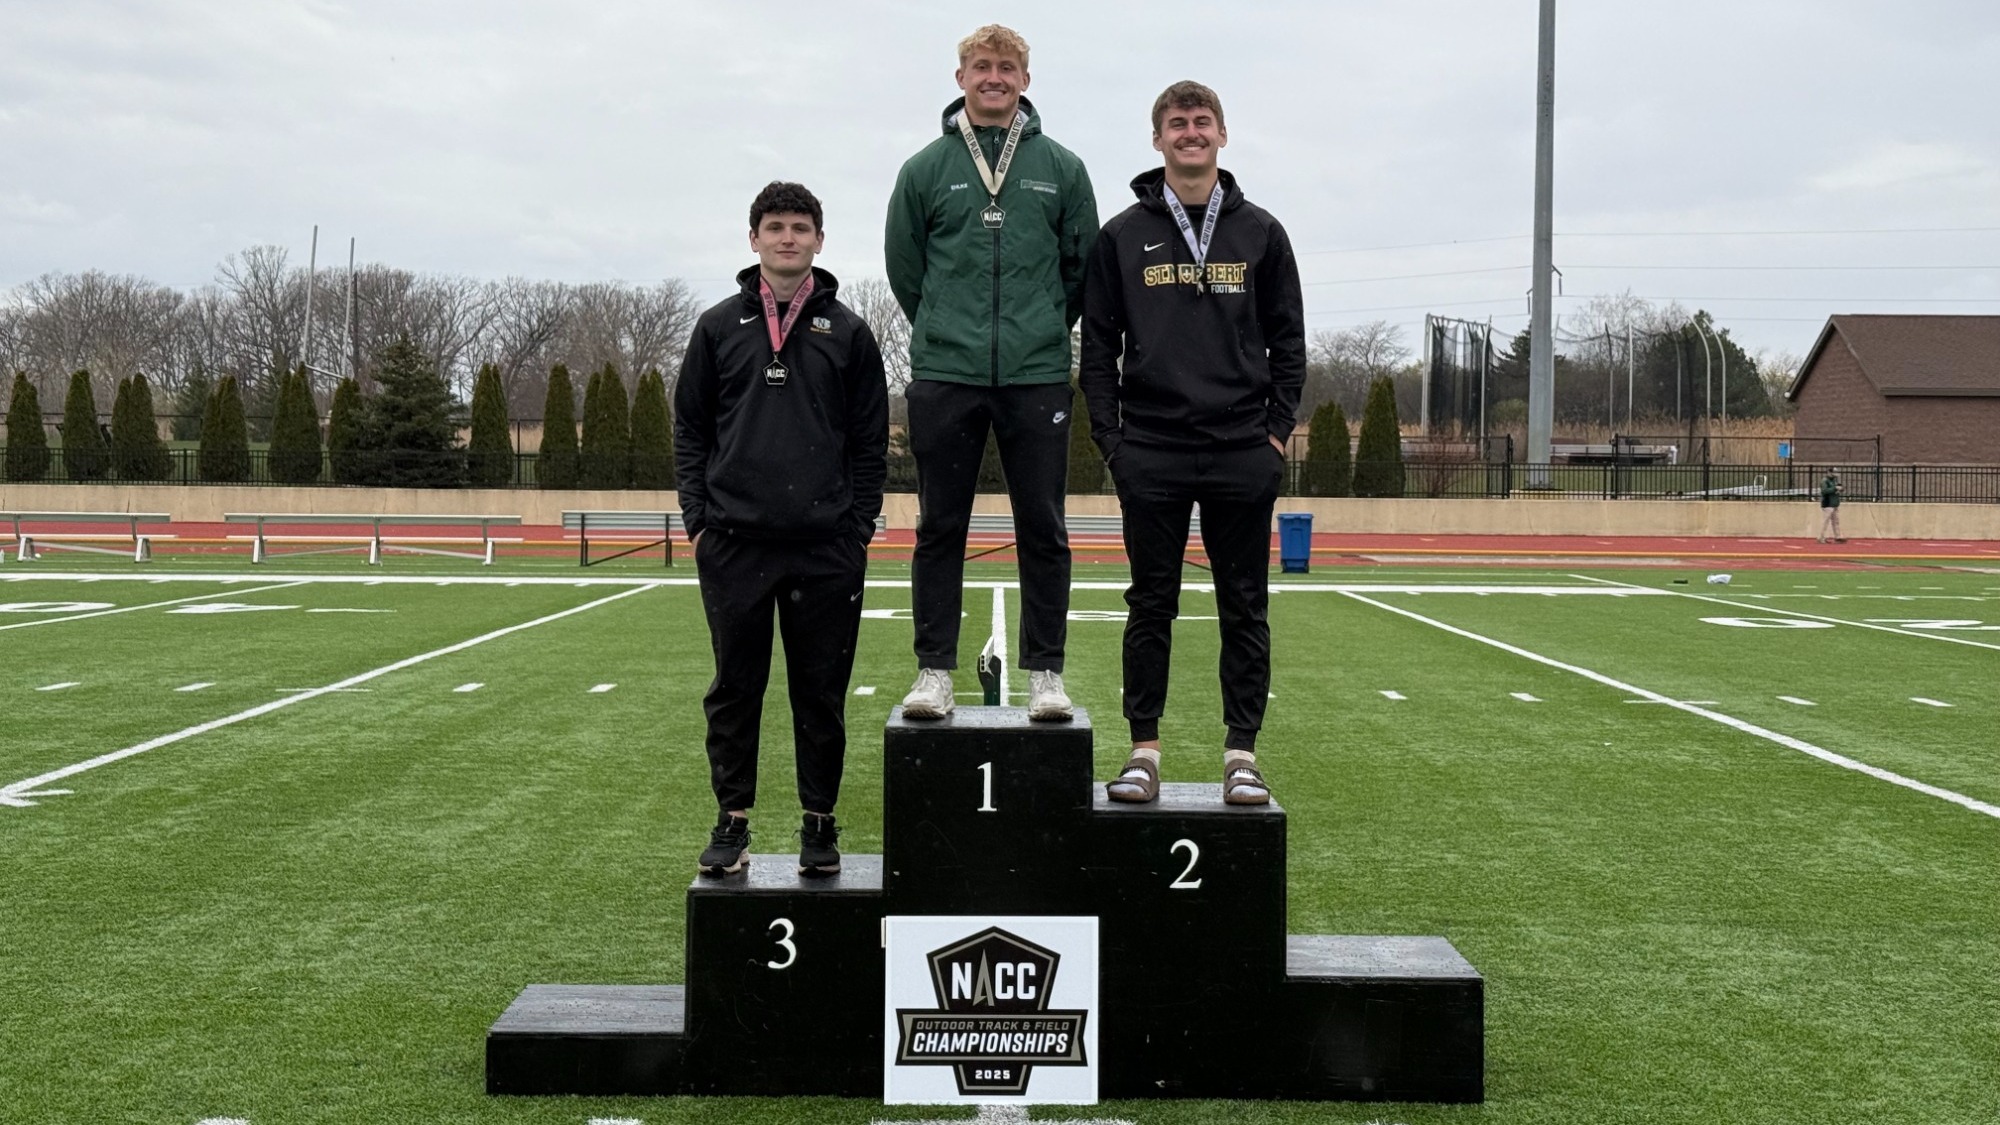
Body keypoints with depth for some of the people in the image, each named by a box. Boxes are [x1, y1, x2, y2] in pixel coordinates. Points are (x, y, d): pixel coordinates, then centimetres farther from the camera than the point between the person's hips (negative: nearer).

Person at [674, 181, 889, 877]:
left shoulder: (847, 333, 7)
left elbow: (871, 441, 8)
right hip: (733, 546, 1)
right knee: (734, 689, 5)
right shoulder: (719, 328, 9)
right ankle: (733, 821, 15)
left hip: (827, 550, 0)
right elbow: (690, 429, 11)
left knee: (822, 692, 5)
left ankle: (820, 823, 16)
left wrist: (860, 527, 0)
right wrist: (698, 519, 2)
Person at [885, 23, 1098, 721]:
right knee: (940, 530, 3)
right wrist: (946, 333, 12)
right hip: (945, 378, 0)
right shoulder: (925, 169, 5)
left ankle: (1046, 672, 10)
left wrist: (1044, 330, 11)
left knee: (1043, 531, 2)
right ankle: (934, 671, 10)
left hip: (1038, 377, 0)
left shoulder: (1061, 168, 7)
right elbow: (903, 265, 12)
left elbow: (1084, 264, 13)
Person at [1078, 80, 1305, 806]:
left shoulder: (1261, 233, 8)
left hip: (1243, 455, 1)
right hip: (1151, 455, 0)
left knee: (1245, 609, 4)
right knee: (1151, 607, 4)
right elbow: (1098, 345, 6)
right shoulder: (1123, 236, 6)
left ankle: (1242, 753, 10)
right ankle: (1145, 751, 11)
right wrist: (1109, 438, -2)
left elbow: (1288, 341, 9)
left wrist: (1278, 430, 0)